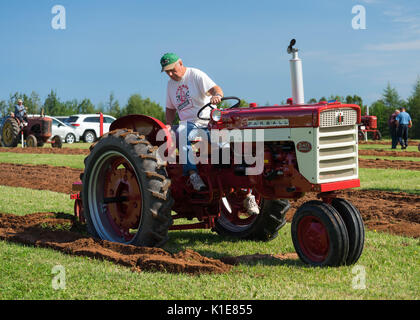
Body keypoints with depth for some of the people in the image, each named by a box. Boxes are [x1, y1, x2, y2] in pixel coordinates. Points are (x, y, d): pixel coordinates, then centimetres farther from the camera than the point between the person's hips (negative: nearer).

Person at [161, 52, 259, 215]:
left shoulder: (196, 75, -2)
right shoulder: (171, 84, 16)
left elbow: (215, 88, -17)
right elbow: (170, 108, 28)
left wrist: (217, 95, -40)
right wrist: (169, 124, 12)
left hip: (208, 121, -4)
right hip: (188, 123, 4)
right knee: (182, 133, -34)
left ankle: (247, 195, -19)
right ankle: (193, 174, -45)